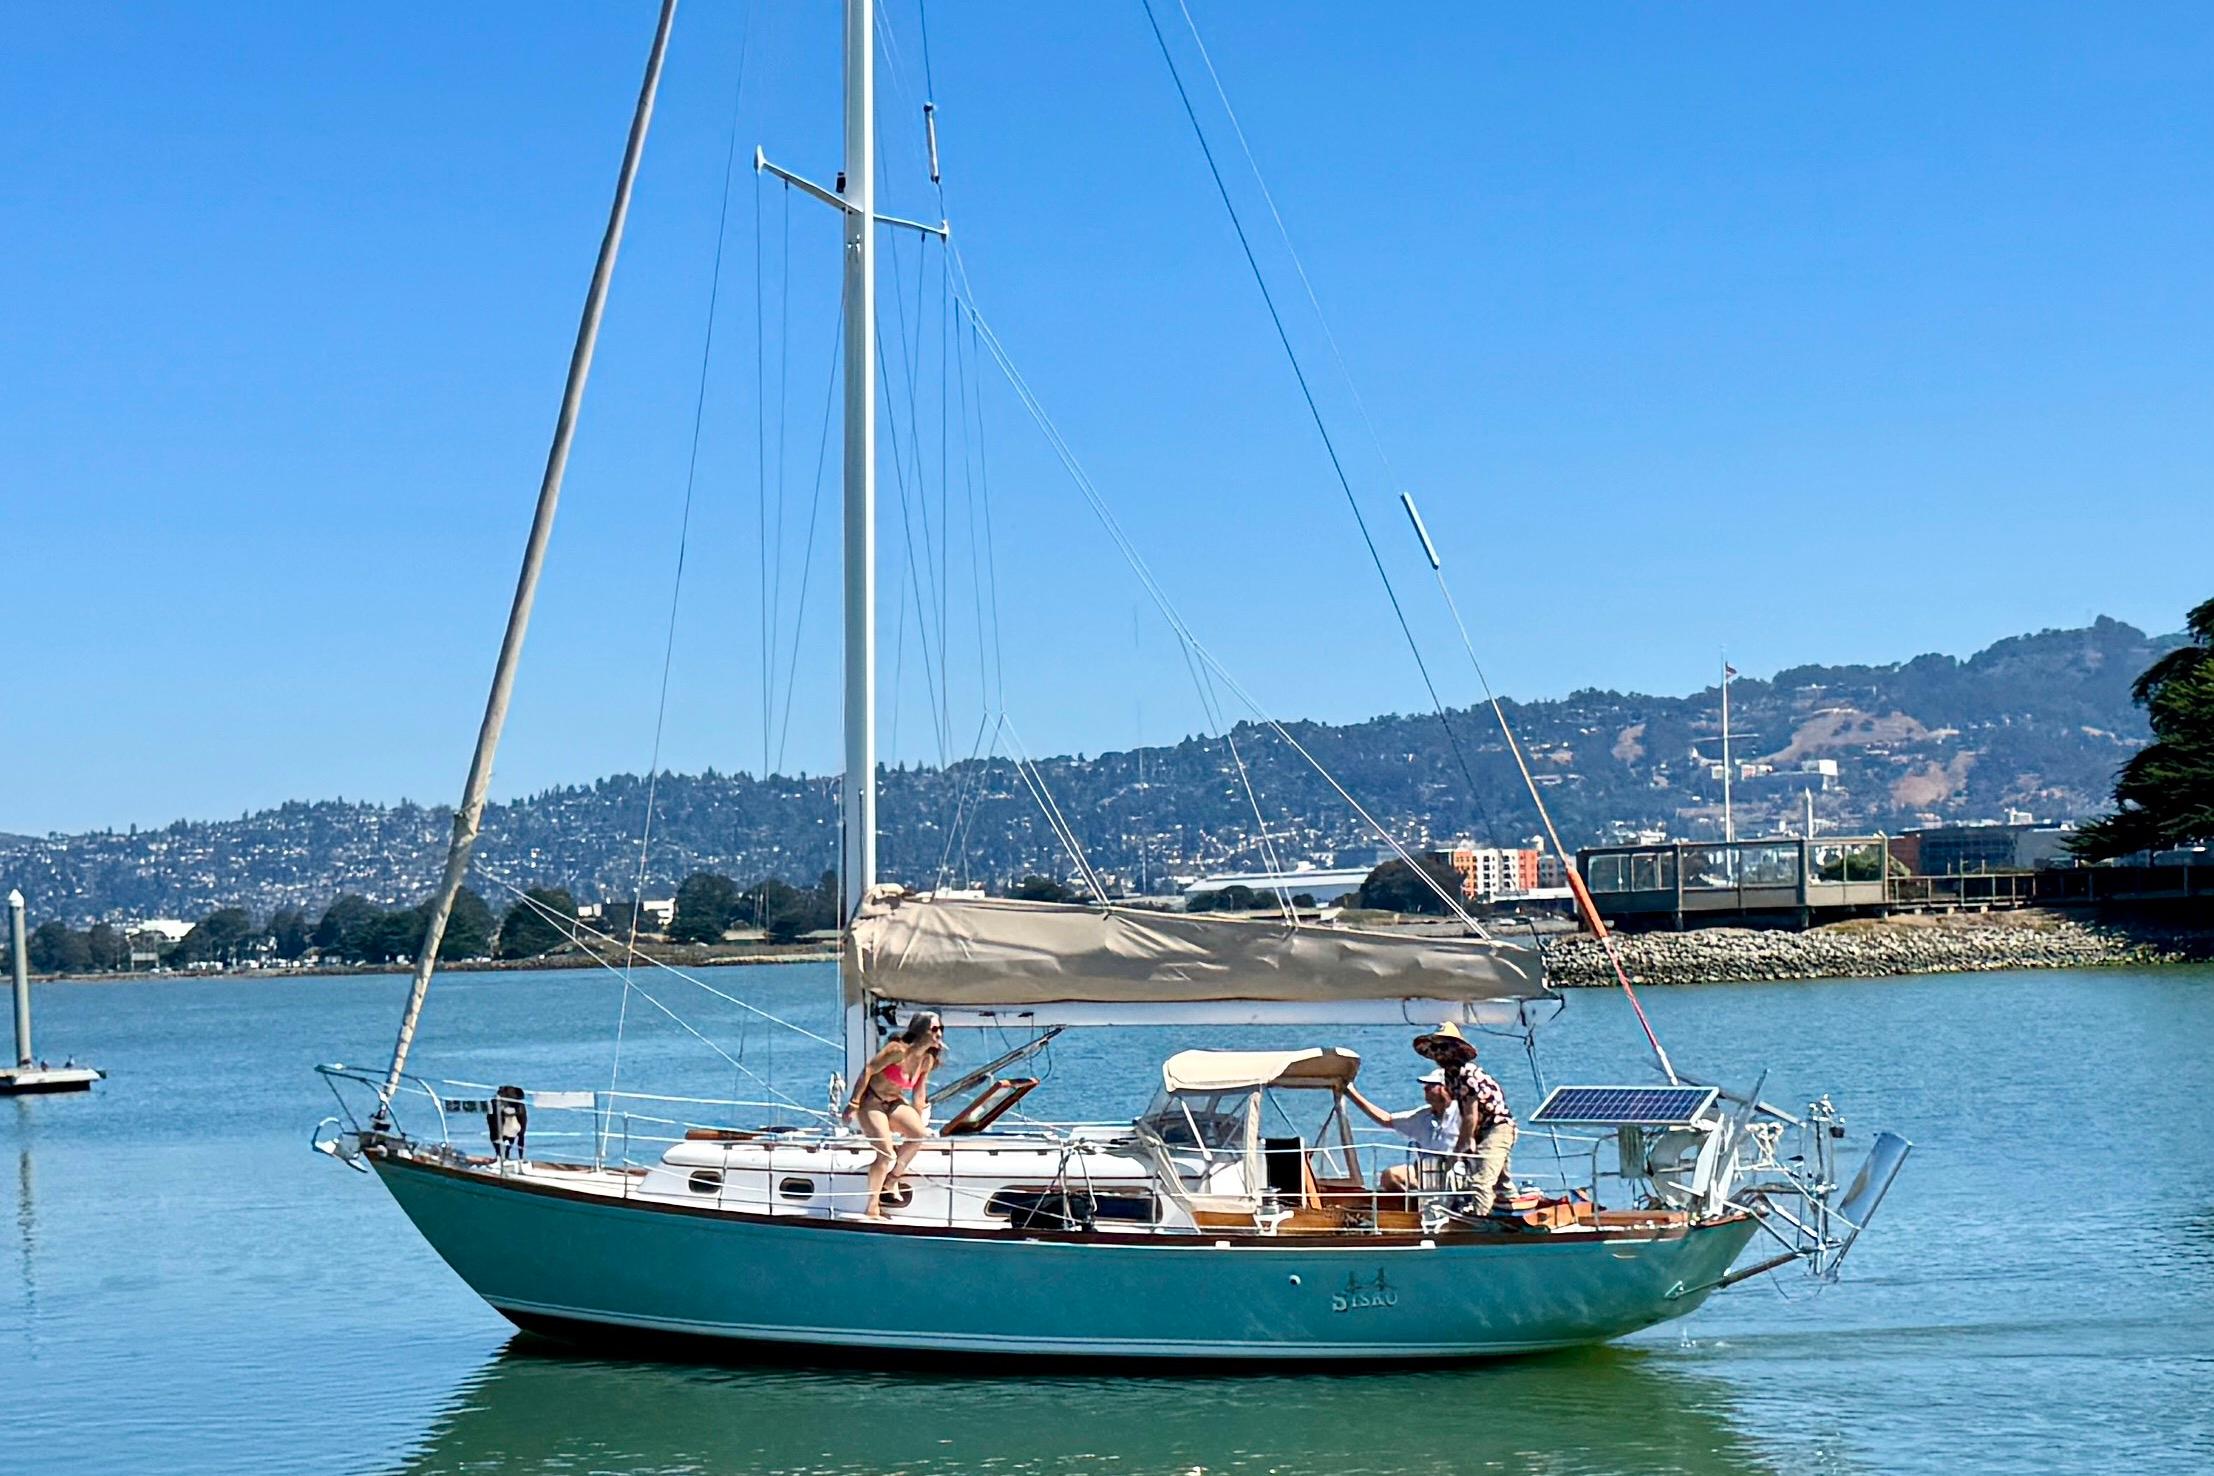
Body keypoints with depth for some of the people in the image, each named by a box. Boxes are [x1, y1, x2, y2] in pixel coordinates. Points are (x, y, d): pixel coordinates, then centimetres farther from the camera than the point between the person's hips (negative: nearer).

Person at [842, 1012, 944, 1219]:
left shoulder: (927, 1060, 1)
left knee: (920, 1134, -18)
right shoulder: (899, 1050, -22)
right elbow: (868, 1070, -20)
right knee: (886, 1154, -16)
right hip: (871, 1100, -7)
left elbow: (919, 1094, 11)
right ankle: (872, 1208, -4)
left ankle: (894, 1178, 3)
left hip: (894, 1102, 7)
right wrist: (854, 1103, -21)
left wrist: (918, 1121, 12)